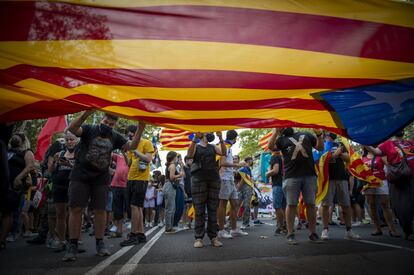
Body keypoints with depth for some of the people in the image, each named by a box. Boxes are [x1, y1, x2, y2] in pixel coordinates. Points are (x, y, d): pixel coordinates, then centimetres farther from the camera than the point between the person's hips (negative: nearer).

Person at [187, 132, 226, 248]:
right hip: (199, 179, -3)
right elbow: (189, 155, -12)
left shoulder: (213, 147, 18)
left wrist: (221, 138, -13)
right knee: (199, 210, -3)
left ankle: (213, 237, 6)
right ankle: (198, 238, 0)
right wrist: (195, 138, -23)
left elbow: (223, 153, 0)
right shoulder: (195, 146, 10)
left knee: (213, 209, 3)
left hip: (214, 179, 3)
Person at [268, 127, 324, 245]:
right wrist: (276, 131, -8)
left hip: (310, 175, 2)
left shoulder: (306, 135, 19)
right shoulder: (282, 139, 13)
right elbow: (270, 146, -5)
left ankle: (313, 233, 16)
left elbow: (320, 148, 17)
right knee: (291, 205, 0)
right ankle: (290, 234, 7)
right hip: (291, 176, -2)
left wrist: (319, 134, 2)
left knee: (311, 204, 6)